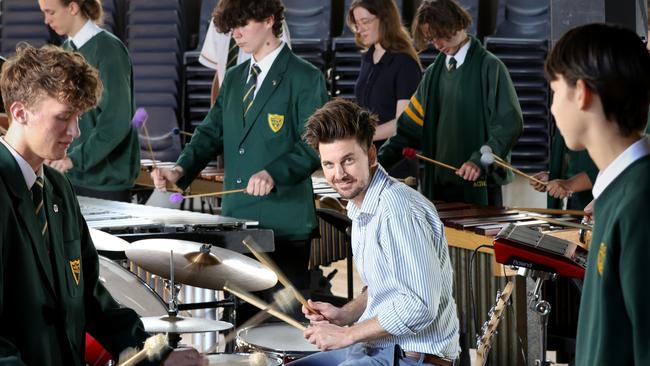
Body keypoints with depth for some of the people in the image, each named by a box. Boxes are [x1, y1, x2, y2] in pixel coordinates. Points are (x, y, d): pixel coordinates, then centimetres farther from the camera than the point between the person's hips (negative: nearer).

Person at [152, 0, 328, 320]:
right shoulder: (234, 79, 16)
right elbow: (212, 132, 14)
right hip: (236, 222, 7)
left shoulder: (305, 79, -6)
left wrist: (274, 174, -28)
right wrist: (180, 170, -3)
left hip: (284, 224, -7)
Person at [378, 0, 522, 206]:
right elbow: (411, 125, 15)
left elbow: (509, 124, -9)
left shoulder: (489, 68, -2)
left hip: (479, 187, -5)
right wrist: (381, 161, 3)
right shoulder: (434, 73, 14)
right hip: (439, 185, 5)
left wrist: (480, 161, -22)